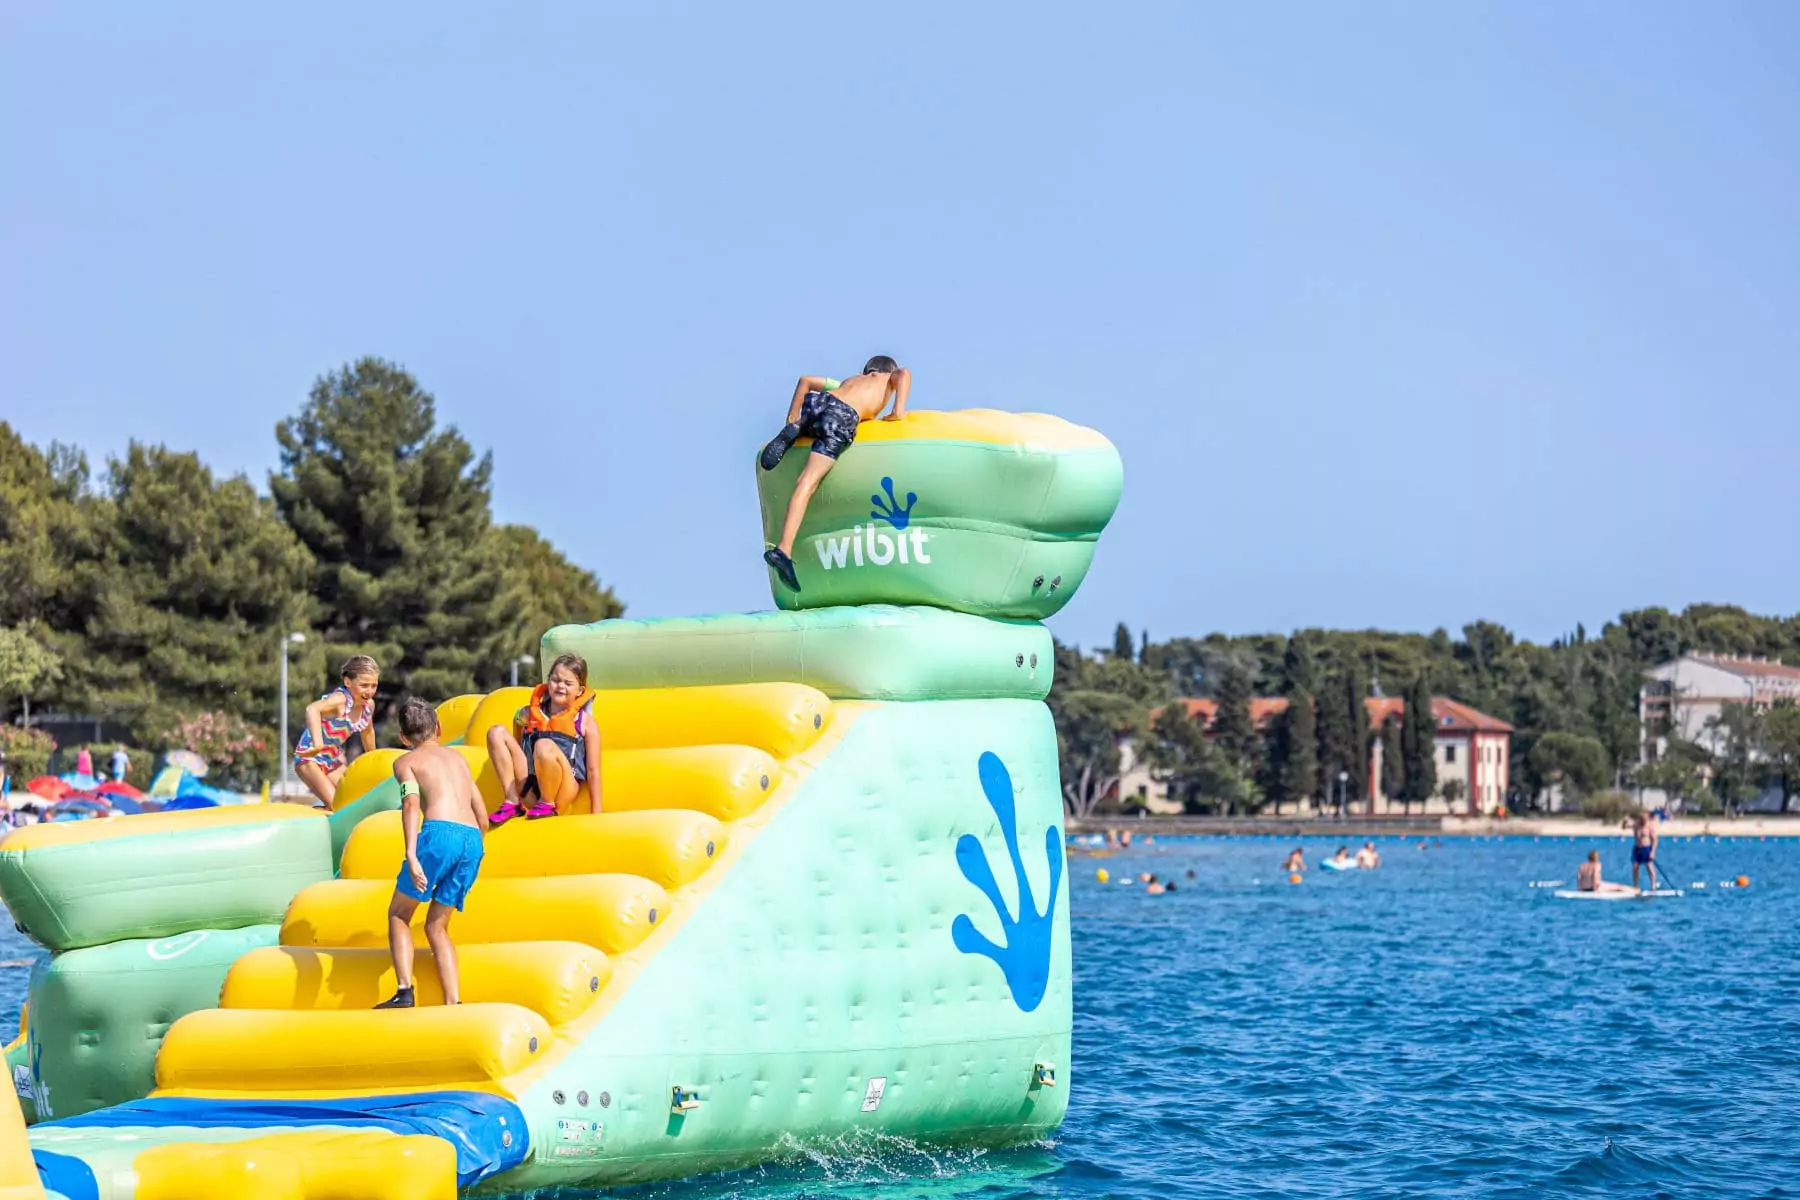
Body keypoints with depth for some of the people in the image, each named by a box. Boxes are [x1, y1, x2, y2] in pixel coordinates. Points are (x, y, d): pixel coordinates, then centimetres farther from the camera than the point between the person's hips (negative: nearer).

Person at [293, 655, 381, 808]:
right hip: (310, 758, -8)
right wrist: (318, 744, -62)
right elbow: (312, 709, -50)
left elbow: (367, 732, 18)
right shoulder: (340, 699, -28)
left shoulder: (369, 705, -4)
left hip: (333, 761, 8)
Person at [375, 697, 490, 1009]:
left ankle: (404, 991, -5)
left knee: (398, 913, 13)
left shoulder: (406, 761, 14)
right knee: (436, 926, 15)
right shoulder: (457, 757, 29)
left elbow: (412, 805, -7)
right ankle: (453, 1003, 1)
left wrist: (411, 853, -18)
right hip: (473, 841, 5)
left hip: (439, 833, -5)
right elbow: (483, 817, 25)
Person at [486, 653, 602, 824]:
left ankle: (548, 804, -10)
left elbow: (593, 771, 2)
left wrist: (596, 814, -1)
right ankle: (513, 802, -10)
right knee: (497, 733, -5)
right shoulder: (529, 714, 13)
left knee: (544, 745, -33)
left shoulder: (585, 722, 3)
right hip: (530, 792, 5)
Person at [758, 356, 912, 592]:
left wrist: (792, 418, 31)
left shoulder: (849, 381, 40)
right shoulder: (891, 378, 31)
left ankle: (793, 429, 10)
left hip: (815, 403, 5)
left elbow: (805, 380, 33)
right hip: (843, 415, -5)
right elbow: (904, 373, 7)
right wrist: (898, 410, 4)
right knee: (807, 482, -16)